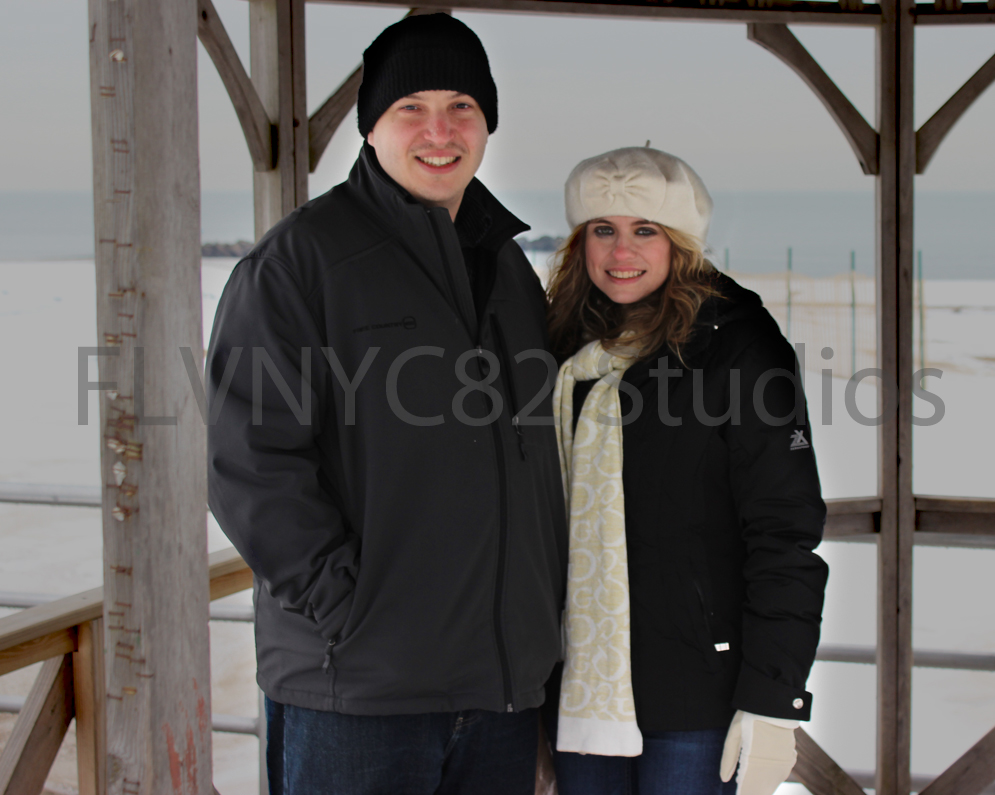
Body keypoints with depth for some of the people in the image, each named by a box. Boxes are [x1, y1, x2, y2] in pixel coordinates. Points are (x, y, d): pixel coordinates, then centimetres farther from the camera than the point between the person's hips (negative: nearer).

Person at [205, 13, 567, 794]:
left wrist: (544, 626, 12)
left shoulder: (509, 268, 16)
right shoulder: (302, 255, -4)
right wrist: (343, 604, -16)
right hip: (354, 685, -6)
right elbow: (248, 456, -11)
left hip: (506, 684, 6)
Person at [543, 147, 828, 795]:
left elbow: (786, 534, -11)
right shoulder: (573, 352, 10)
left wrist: (772, 702, -15)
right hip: (583, 688, 5)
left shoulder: (737, 346, -7)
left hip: (696, 700, -5)